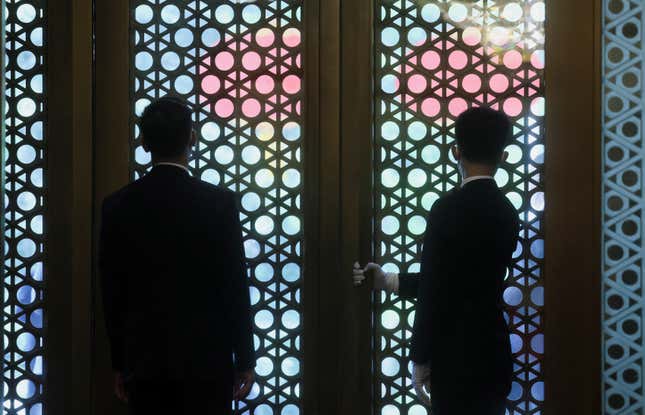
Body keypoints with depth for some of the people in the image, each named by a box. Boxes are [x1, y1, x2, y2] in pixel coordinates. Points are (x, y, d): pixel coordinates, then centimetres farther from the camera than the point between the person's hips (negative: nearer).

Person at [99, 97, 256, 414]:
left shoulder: (118, 206, -2)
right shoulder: (220, 202, -9)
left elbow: (112, 294, 3)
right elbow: (235, 288, -8)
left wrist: (119, 364, 11)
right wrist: (245, 361, 1)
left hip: (144, 358, 3)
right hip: (206, 357, -2)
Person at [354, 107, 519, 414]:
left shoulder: (448, 209, -15)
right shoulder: (507, 212, 8)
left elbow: (434, 293, -15)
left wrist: (420, 360, -6)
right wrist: (388, 281, 17)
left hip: (457, 362, -8)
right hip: (491, 357, 8)